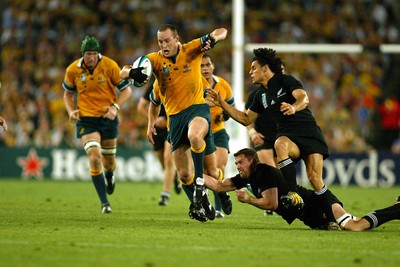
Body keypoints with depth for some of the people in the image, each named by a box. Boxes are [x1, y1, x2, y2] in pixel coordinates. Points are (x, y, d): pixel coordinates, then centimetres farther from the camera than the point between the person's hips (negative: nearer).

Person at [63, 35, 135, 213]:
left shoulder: (110, 66, -11)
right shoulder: (73, 70, -6)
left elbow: (126, 89, -3)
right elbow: (68, 93, 11)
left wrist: (115, 107, -18)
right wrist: (71, 111, -7)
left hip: (108, 118, 1)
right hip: (86, 120, 0)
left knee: (108, 162, 12)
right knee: (94, 157, -20)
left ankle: (109, 176, 53)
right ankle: (104, 203, -13)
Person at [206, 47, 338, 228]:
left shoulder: (287, 81, -1)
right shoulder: (261, 95, 18)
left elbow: (304, 98, -19)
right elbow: (246, 119, 27)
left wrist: (294, 107, -42)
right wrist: (222, 104, 20)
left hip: (309, 133, -4)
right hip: (288, 136, 4)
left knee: (314, 178, -18)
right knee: (280, 144, -34)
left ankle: (332, 219, -5)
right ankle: (294, 196, -40)